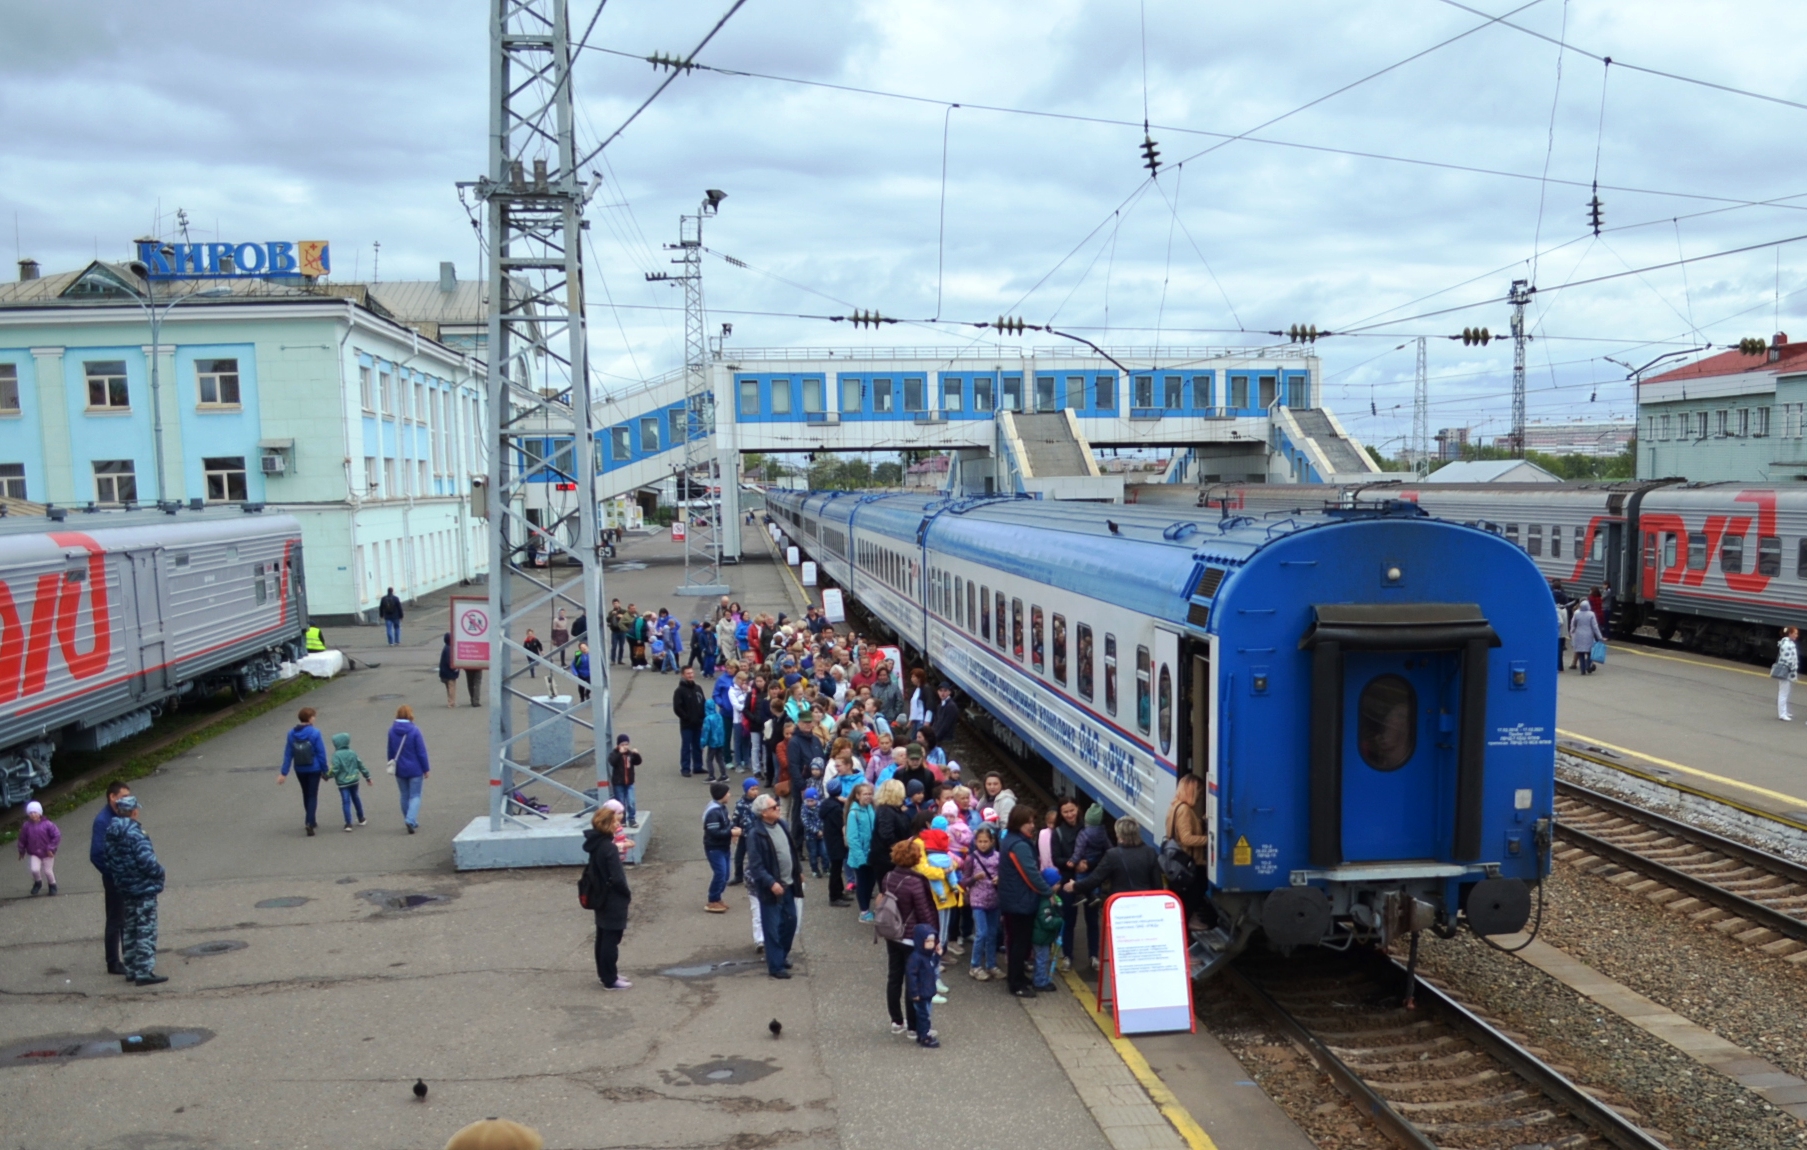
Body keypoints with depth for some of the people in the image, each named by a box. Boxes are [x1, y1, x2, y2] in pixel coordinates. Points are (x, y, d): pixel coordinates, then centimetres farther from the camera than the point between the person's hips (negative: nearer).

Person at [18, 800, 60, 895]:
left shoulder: (47, 824, -16)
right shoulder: (26, 826, -9)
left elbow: (57, 836, -13)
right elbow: (22, 839, 4)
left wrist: (51, 848, -14)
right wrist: (21, 851, 12)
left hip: (47, 853, -2)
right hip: (33, 853, 2)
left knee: (48, 871, 6)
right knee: (35, 869, -16)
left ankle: (52, 885, 33)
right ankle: (37, 882, 15)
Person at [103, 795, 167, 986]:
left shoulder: (111, 833, 6)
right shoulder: (135, 833, -21)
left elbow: (109, 861, 10)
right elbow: (146, 861, -23)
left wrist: (118, 876, 19)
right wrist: (159, 872, -6)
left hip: (125, 889, 9)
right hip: (144, 888, -9)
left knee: (129, 931, 17)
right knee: (146, 931, -4)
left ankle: (131, 969, 24)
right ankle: (144, 972, -4)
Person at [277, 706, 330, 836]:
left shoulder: (292, 733, -3)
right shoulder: (314, 733, -16)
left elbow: (288, 754, -2)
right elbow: (321, 753, -13)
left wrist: (284, 772, 1)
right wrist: (325, 770, -3)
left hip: (300, 770, 4)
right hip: (314, 769, -4)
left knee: (306, 795, 21)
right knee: (312, 796, 2)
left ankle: (310, 820, 32)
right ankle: (310, 823, -13)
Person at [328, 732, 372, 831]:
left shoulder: (336, 755, -13)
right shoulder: (353, 753, 2)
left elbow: (335, 770, -19)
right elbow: (361, 765, 7)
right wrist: (367, 776, 15)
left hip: (343, 782, -5)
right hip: (354, 781, 5)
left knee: (346, 802, -4)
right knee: (355, 798, 21)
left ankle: (348, 824, -9)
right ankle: (361, 819, 32)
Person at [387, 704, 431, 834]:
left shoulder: (392, 731, -3)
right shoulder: (414, 731, -17)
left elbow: (390, 751, 7)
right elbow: (421, 752, -13)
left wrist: (392, 765, 19)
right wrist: (426, 769, -4)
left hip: (400, 770, 4)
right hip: (415, 769, -4)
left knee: (404, 796, 16)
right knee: (415, 796, 3)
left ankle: (411, 822, 23)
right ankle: (411, 820, -15)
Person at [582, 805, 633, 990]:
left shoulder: (596, 844, 3)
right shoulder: (608, 848, -24)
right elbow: (617, 878, -23)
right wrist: (628, 894, -8)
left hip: (601, 899, 9)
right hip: (613, 902, -9)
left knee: (603, 938, 18)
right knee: (611, 941, 1)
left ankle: (605, 973, 30)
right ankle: (610, 980, 9)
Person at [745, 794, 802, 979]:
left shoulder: (782, 824, 3)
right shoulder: (757, 834, -21)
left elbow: (793, 849, 16)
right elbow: (755, 866, -21)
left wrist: (799, 871, 17)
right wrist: (771, 883, -25)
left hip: (788, 885, 8)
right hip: (771, 888, -8)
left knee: (790, 921, 17)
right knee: (772, 928, 2)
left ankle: (782, 955, 36)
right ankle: (775, 966, 12)